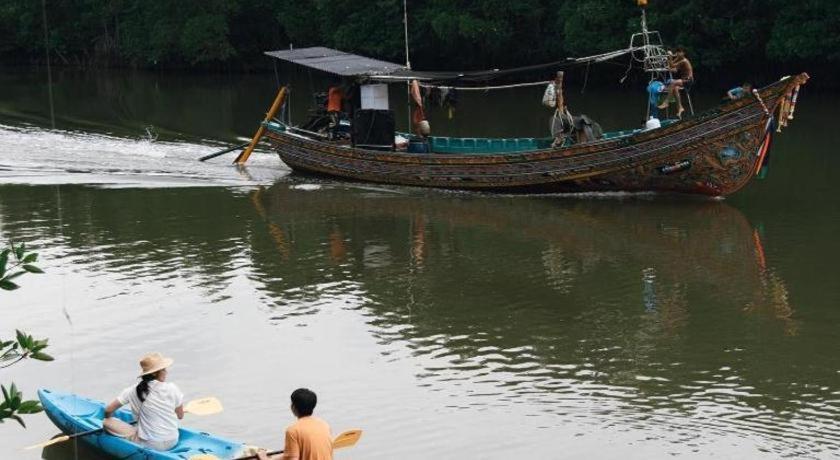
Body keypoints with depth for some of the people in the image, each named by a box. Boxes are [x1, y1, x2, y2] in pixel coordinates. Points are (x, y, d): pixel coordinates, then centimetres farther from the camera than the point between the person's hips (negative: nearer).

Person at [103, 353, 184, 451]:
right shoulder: (172, 388, -9)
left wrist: (108, 418, 18)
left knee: (107, 423, 2)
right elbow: (180, 416, 3)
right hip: (173, 442, 4)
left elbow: (109, 410, -5)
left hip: (151, 445, -4)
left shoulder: (134, 390, -8)